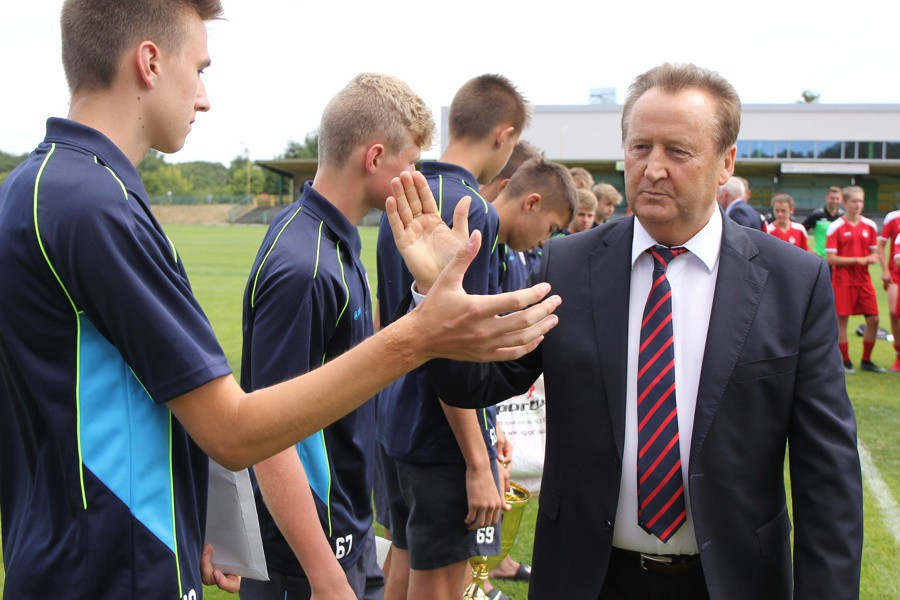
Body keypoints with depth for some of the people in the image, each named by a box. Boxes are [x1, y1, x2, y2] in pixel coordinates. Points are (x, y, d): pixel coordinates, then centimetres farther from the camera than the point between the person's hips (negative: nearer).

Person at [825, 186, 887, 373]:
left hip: (864, 280, 5)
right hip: (843, 281, -5)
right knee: (841, 319, -1)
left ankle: (866, 361, 17)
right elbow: (830, 259, -10)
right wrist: (857, 260, -16)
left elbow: (873, 252, 15)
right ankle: (845, 361, 12)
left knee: (873, 319, 3)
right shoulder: (836, 227, -8)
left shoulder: (870, 226, 7)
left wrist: (872, 258, -8)